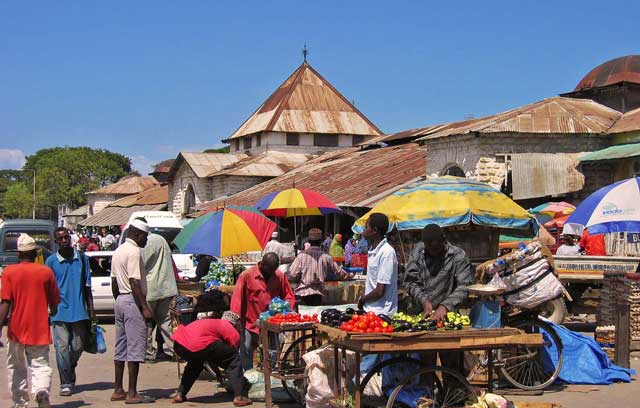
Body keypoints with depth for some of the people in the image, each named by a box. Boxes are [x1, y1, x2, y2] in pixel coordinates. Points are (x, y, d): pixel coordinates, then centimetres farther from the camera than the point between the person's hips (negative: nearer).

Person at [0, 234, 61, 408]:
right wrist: (51, 314, 27)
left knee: (16, 368, 16)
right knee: (40, 365, 3)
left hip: (17, 329, 0)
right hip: (40, 329, 0)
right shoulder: (46, 272, 0)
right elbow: (54, 303, 6)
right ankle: (41, 390, -25)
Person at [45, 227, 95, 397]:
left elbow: (87, 287, 10)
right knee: (62, 347, -6)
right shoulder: (51, 261, 0)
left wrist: (91, 310, 7)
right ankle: (66, 384, 1)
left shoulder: (82, 258, 6)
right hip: (59, 312, -2)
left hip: (79, 311, 2)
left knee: (78, 347, 8)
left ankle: (70, 372, 36)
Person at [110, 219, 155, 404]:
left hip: (120, 301, 10)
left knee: (121, 348, 13)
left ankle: (118, 390, 17)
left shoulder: (118, 251, 16)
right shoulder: (134, 251, -14)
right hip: (133, 302, -10)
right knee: (135, 349, -6)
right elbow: (134, 282, -20)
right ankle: (132, 393, -5)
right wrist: (145, 307, -20)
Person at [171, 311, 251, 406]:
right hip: (198, 345, -7)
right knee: (235, 358, 11)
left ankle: (180, 394, 31)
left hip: (178, 344, 8)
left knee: (195, 362, 40)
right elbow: (232, 357, 24)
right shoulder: (233, 333, 16)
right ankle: (239, 397, 3)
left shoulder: (213, 323, 37)